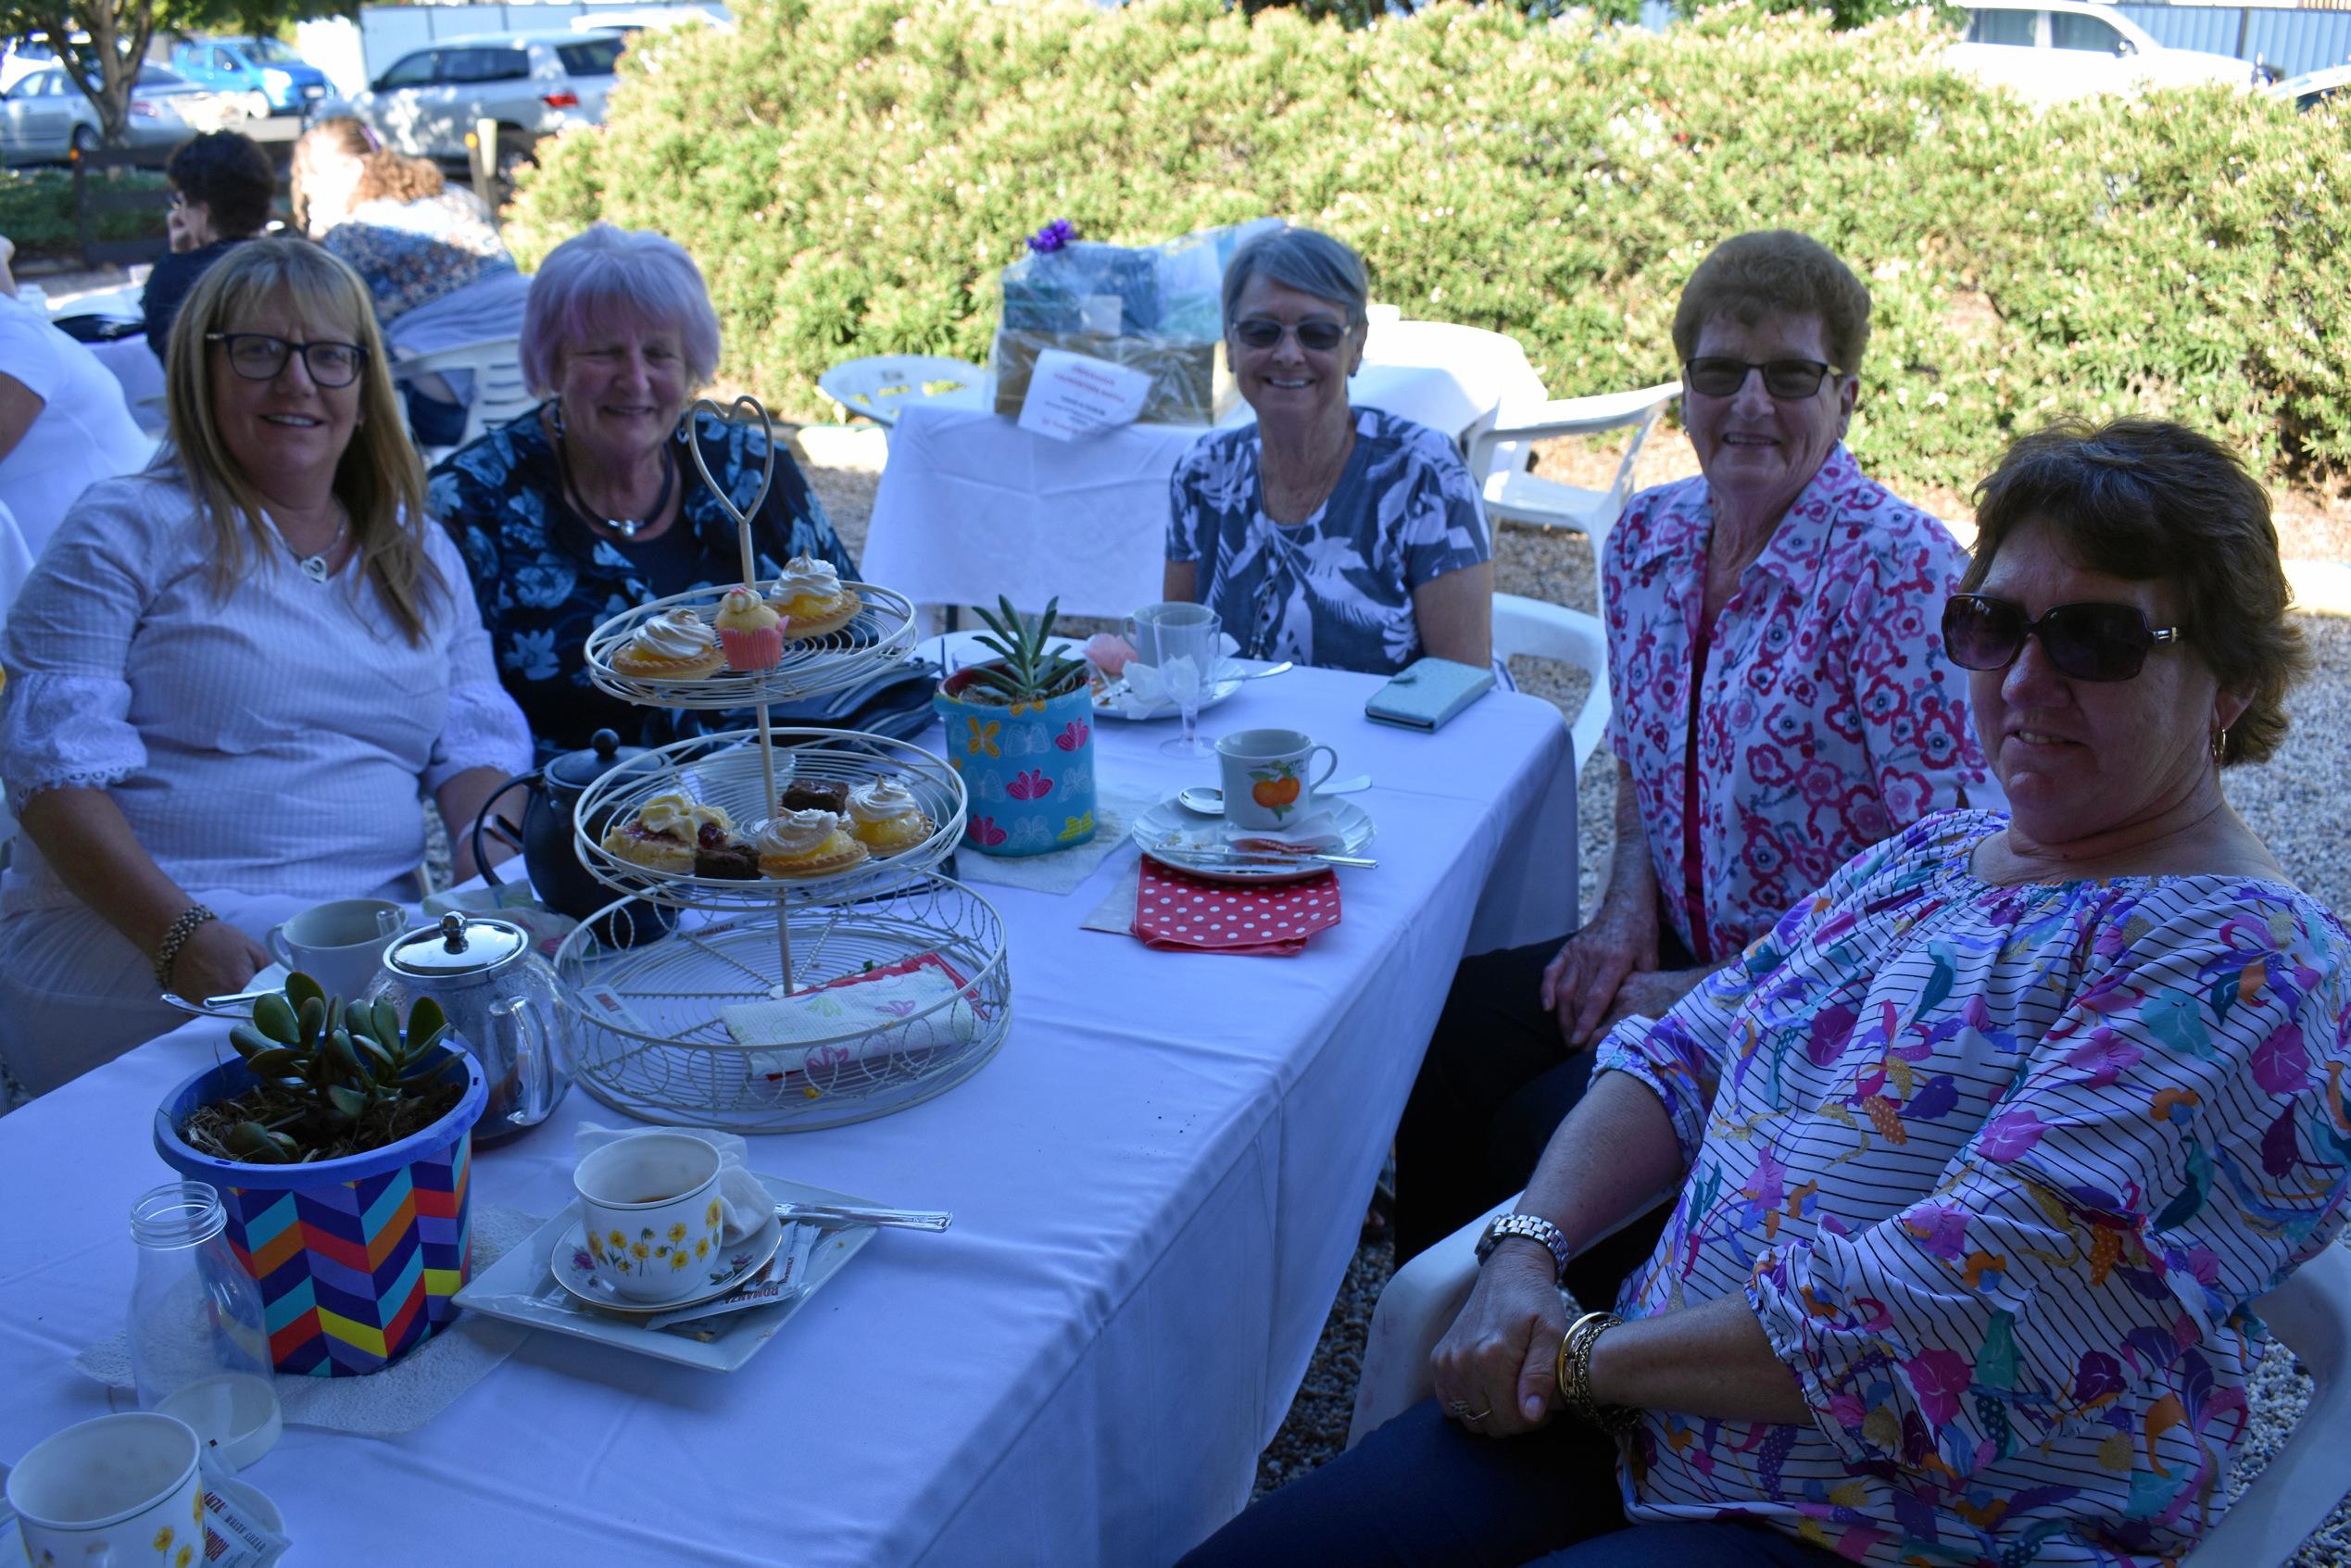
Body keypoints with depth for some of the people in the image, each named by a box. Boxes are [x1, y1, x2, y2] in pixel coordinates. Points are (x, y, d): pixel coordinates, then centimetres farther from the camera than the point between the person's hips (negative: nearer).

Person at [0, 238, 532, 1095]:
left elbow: (478, 739, 15)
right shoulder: (132, 531, 4)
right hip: (133, 930, -5)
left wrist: (493, 863, -9)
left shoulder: (421, 554, 19)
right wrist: (183, 936, -19)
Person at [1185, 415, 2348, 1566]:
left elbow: (1946, 1313, -24)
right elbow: (1685, 1057, 11)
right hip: (1653, 1415, 7)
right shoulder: (1930, 854, 11)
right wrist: (1528, 1250, -7)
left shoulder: (2244, 967, -16)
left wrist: (1587, 1357, -16)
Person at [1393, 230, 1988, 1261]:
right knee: (1442, 1036, -10)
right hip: (1680, 952, 7)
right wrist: (1627, 904, 0)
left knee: (1544, 1131, -22)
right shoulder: (1649, 538, 3)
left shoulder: (1899, 571, -19)